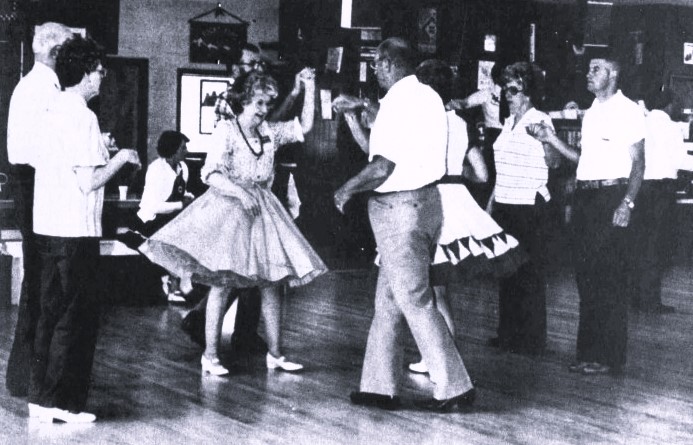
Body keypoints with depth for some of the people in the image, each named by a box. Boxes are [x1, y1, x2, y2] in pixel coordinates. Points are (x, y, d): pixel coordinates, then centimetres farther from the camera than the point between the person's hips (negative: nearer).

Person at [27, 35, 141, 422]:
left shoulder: (49, 113, 12)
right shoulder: (82, 117, -15)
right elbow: (89, 181, -19)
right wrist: (121, 158, -4)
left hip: (47, 227, 9)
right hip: (76, 231, -9)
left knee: (53, 311, 14)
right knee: (78, 315, 0)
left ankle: (41, 396, 18)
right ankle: (59, 401, 3)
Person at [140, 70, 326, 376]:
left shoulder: (270, 133, 11)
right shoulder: (226, 130, -5)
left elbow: (305, 126, 12)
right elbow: (211, 173, -13)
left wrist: (309, 89, 3)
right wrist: (240, 192, -24)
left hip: (261, 210, 6)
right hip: (228, 207, -6)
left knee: (272, 282, 3)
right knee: (222, 283, -9)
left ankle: (275, 354, 12)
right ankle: (210, 355, -2)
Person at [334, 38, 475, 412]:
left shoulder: (398, 103, -17)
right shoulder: (428, 97, 12)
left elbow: (382, 167, -21)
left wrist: (347, 189, -6)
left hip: (398, 208, -10)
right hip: (425, 198, 10)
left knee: (415, 300, -3)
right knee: (389, 298, 13)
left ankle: (454, 387, 1)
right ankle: (380, 386, 18)